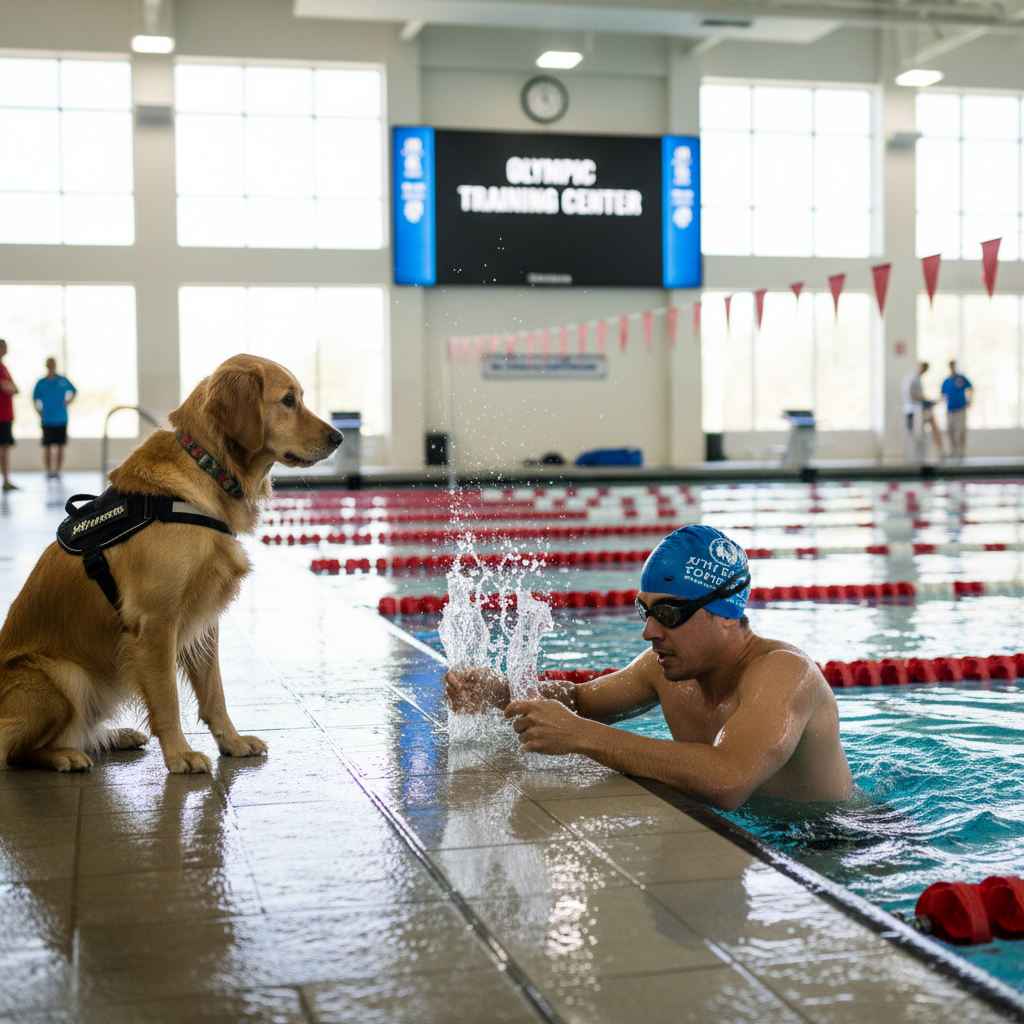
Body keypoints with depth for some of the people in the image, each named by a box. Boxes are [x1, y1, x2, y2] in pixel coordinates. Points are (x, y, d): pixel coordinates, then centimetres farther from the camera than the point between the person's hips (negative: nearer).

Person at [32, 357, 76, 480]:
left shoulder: (63, 380, 4)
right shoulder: (41, 383, 4)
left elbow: (74, 391, 18)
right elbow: (35, 398, 10)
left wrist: (69, 401, 0)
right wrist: (39, 411, -6)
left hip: (61, 420, 1)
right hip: (47, 420, -1)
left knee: (60, 447, 0)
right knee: (47, 447, -3)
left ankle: (58, 471, 6)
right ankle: (48, 471, 2)